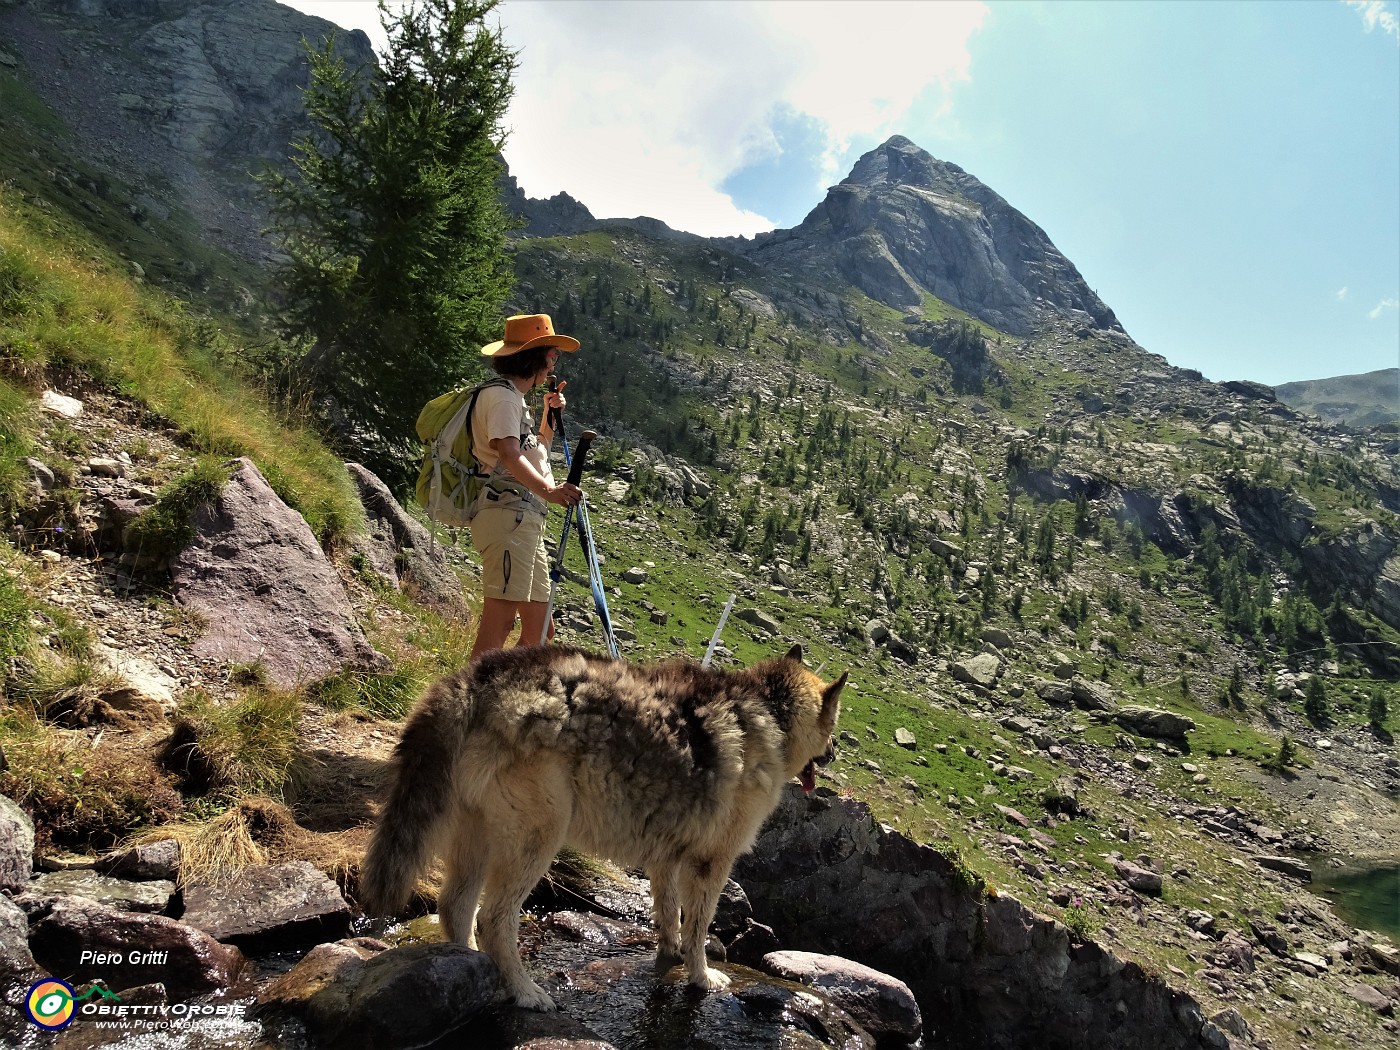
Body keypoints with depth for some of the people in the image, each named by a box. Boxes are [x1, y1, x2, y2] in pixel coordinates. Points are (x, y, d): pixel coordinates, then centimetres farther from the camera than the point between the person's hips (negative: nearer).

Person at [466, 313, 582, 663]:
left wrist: (550, 414, 25)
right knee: (499, 621, -18)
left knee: (537, 630, 10)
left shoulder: (515, 398, 26)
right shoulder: (502, 395, -5)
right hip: (508, 516, -10)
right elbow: (508, 453, -23)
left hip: (528, 523, 10)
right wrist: (547, 491, -36)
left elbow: (536, 453, 38)